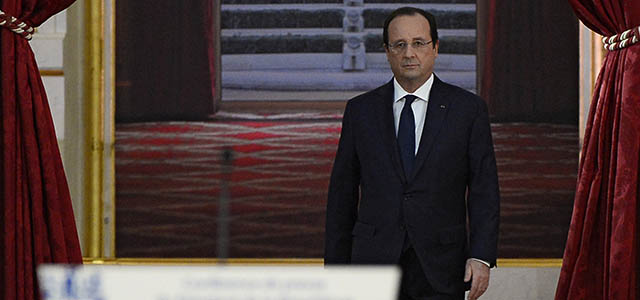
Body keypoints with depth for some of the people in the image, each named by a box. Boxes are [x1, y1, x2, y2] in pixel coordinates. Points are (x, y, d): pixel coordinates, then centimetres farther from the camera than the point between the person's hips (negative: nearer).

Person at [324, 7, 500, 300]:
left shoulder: (468, 108, 5)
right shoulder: (360, 110, 9)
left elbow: (484, 191, 2)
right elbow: (342, 194, 10)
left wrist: (481, 257, -9)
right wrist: (336, 266, 4)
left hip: (439, 273, -1)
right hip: (375, 264, 1)